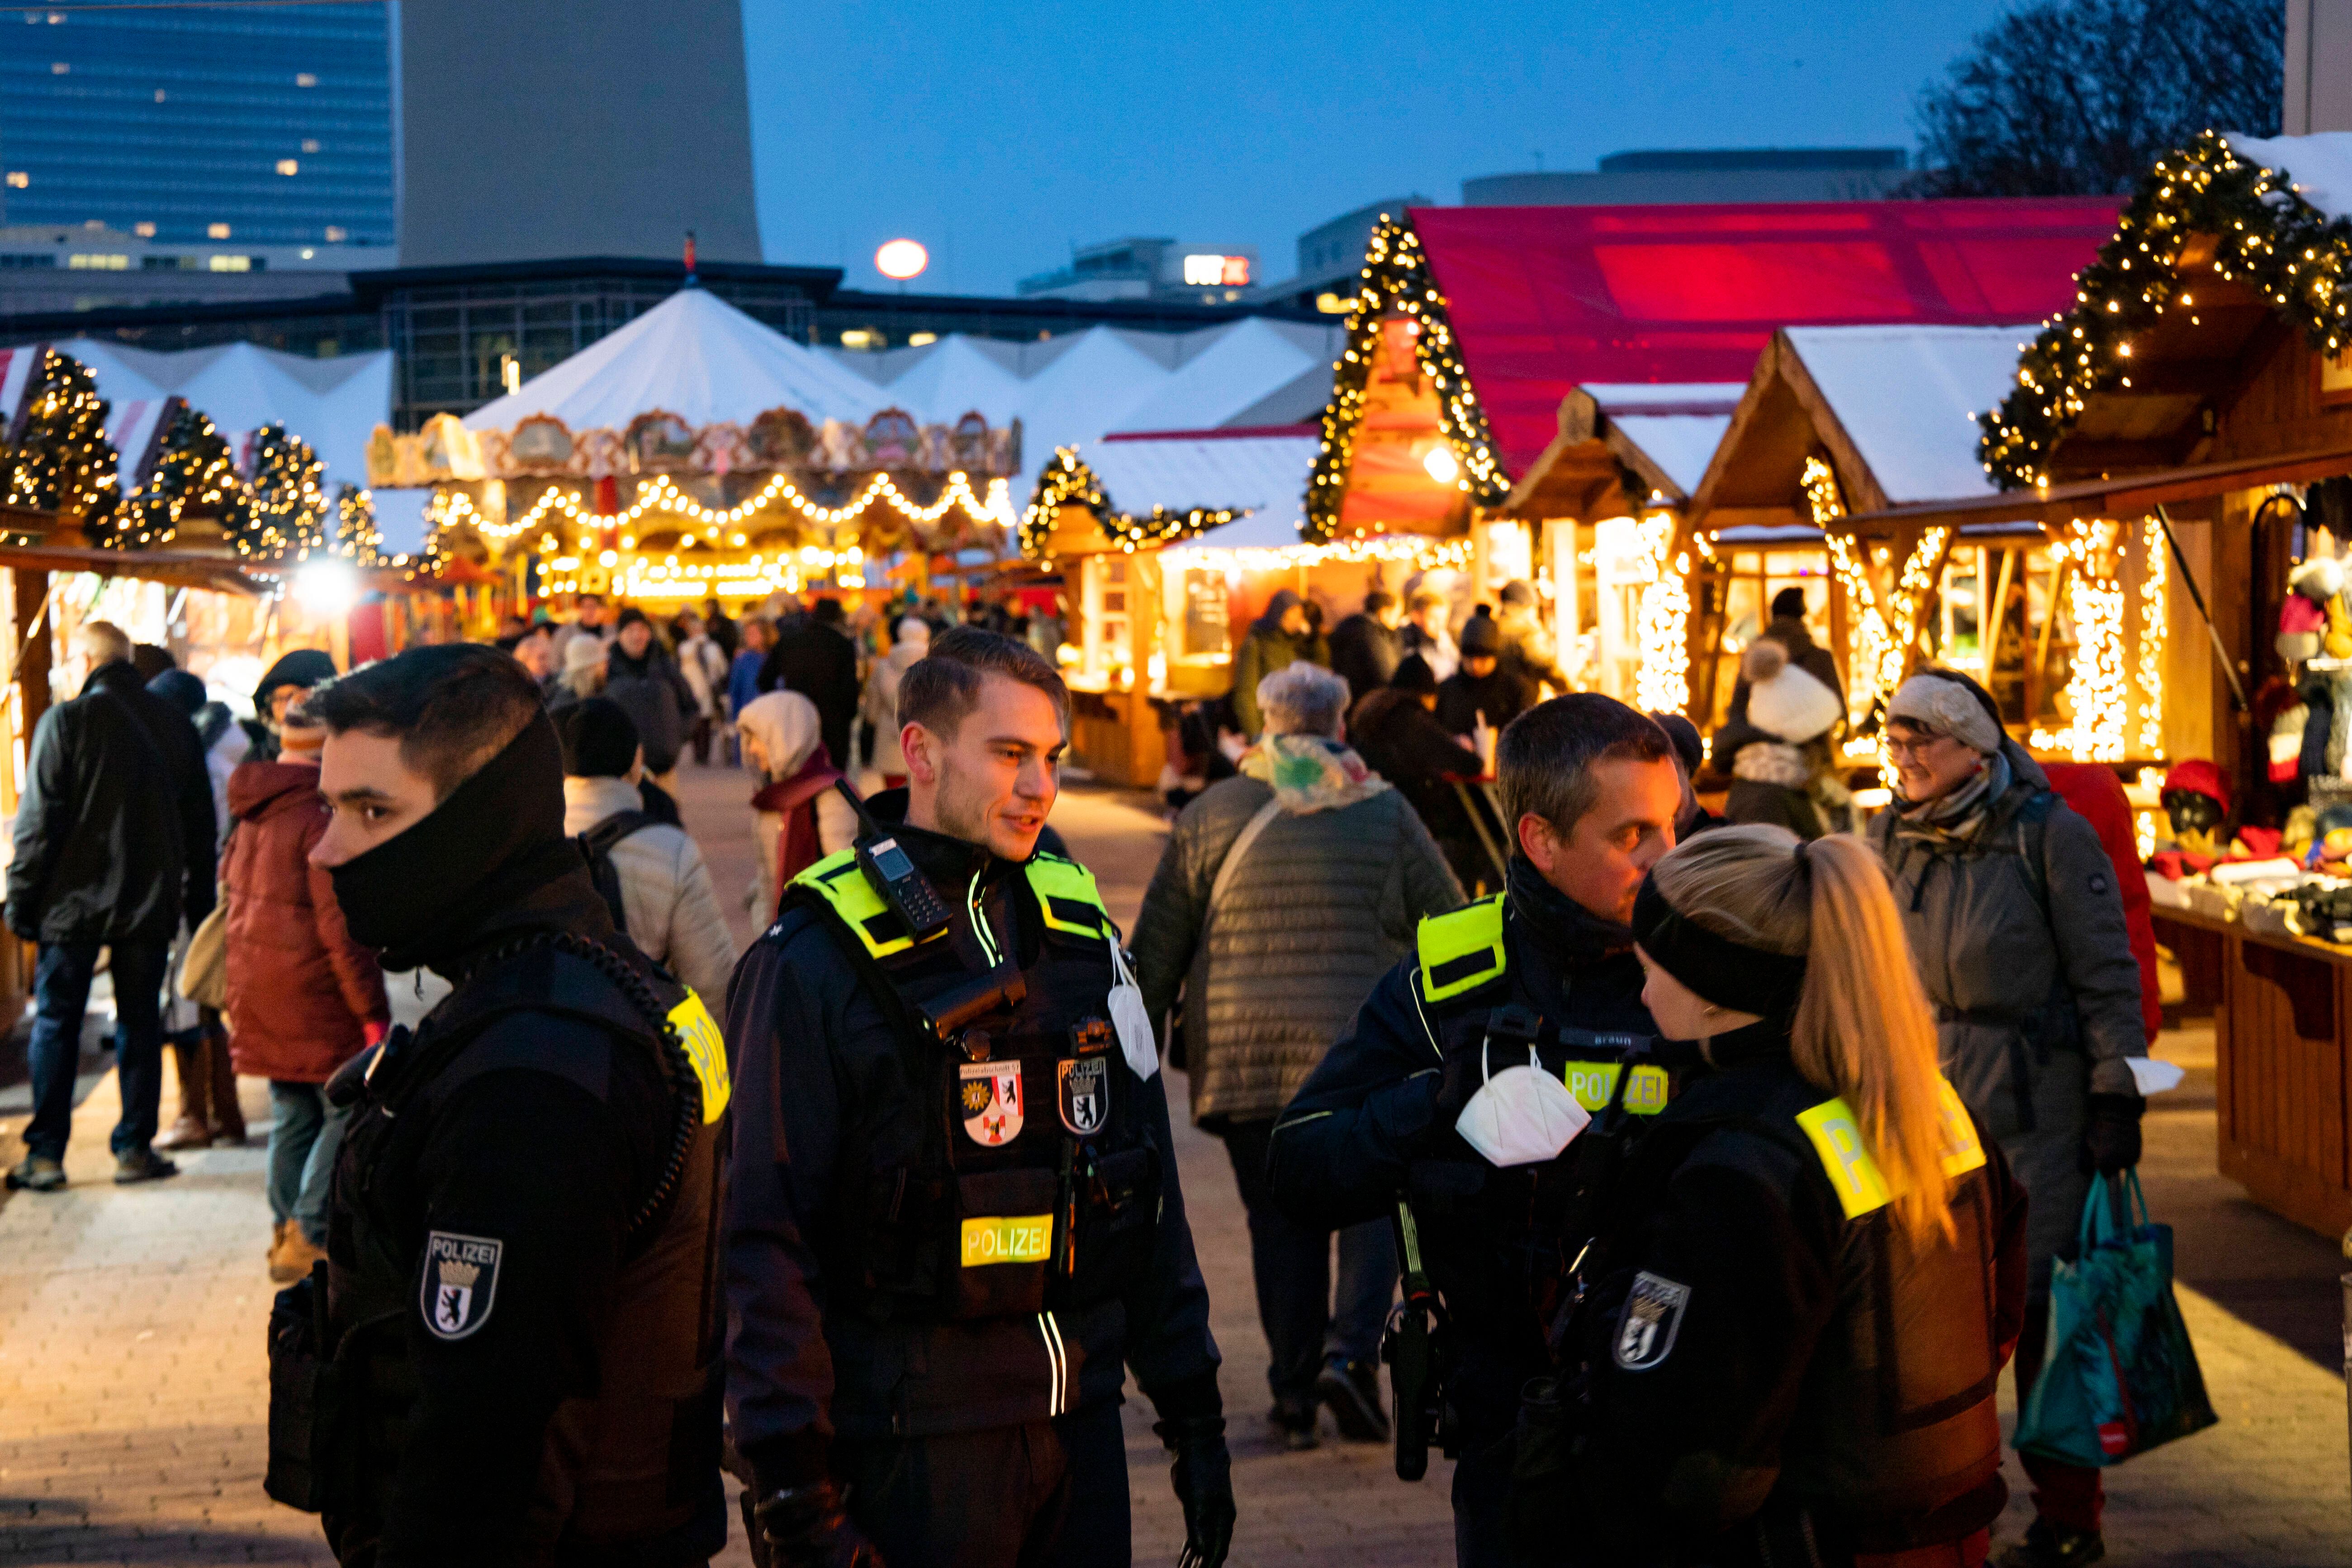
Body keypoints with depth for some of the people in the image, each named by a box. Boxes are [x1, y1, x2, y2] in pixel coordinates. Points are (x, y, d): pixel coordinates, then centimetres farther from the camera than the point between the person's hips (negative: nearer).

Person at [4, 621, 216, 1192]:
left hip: (72, 903, -3)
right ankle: (135, 1149, 10)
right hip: (148, 905, 3)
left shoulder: (65, 722, -8)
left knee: (56, 1023, 4)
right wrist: (198, 903, 17)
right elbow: (200, 824, 10)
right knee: (140, 1024, 10)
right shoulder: (177, 726, 6)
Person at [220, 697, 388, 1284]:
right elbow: (341, 926, -18)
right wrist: (372, 1011, -15)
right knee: (347, 1110, -2)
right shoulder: (321, 816, -17)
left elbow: (236, 902, 22)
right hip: (314, 993, -9)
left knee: (292, 1115, 15)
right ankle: (309, 1236, -6)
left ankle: (287, 1233, 18)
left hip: (258, 989, 9)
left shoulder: (252, 818, 12)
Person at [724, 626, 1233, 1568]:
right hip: (912, 1444, -5)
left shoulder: (1079, 926, 10)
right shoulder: (816, 964, -9)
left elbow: (1148, 1186, 16)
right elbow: (764, 1242, -11)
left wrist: (1193, 1415, 14)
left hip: (1080, 1414, 6)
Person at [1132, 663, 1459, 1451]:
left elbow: (1158, 950, 8)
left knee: (1281, 1224, 8)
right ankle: (1349, 1350, -12)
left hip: (1241, 1054, 2)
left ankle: (1293, 1394, 9)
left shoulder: (1209, 816, 7)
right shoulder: (1387, 814, 4)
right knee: (1369, 1209, 8)